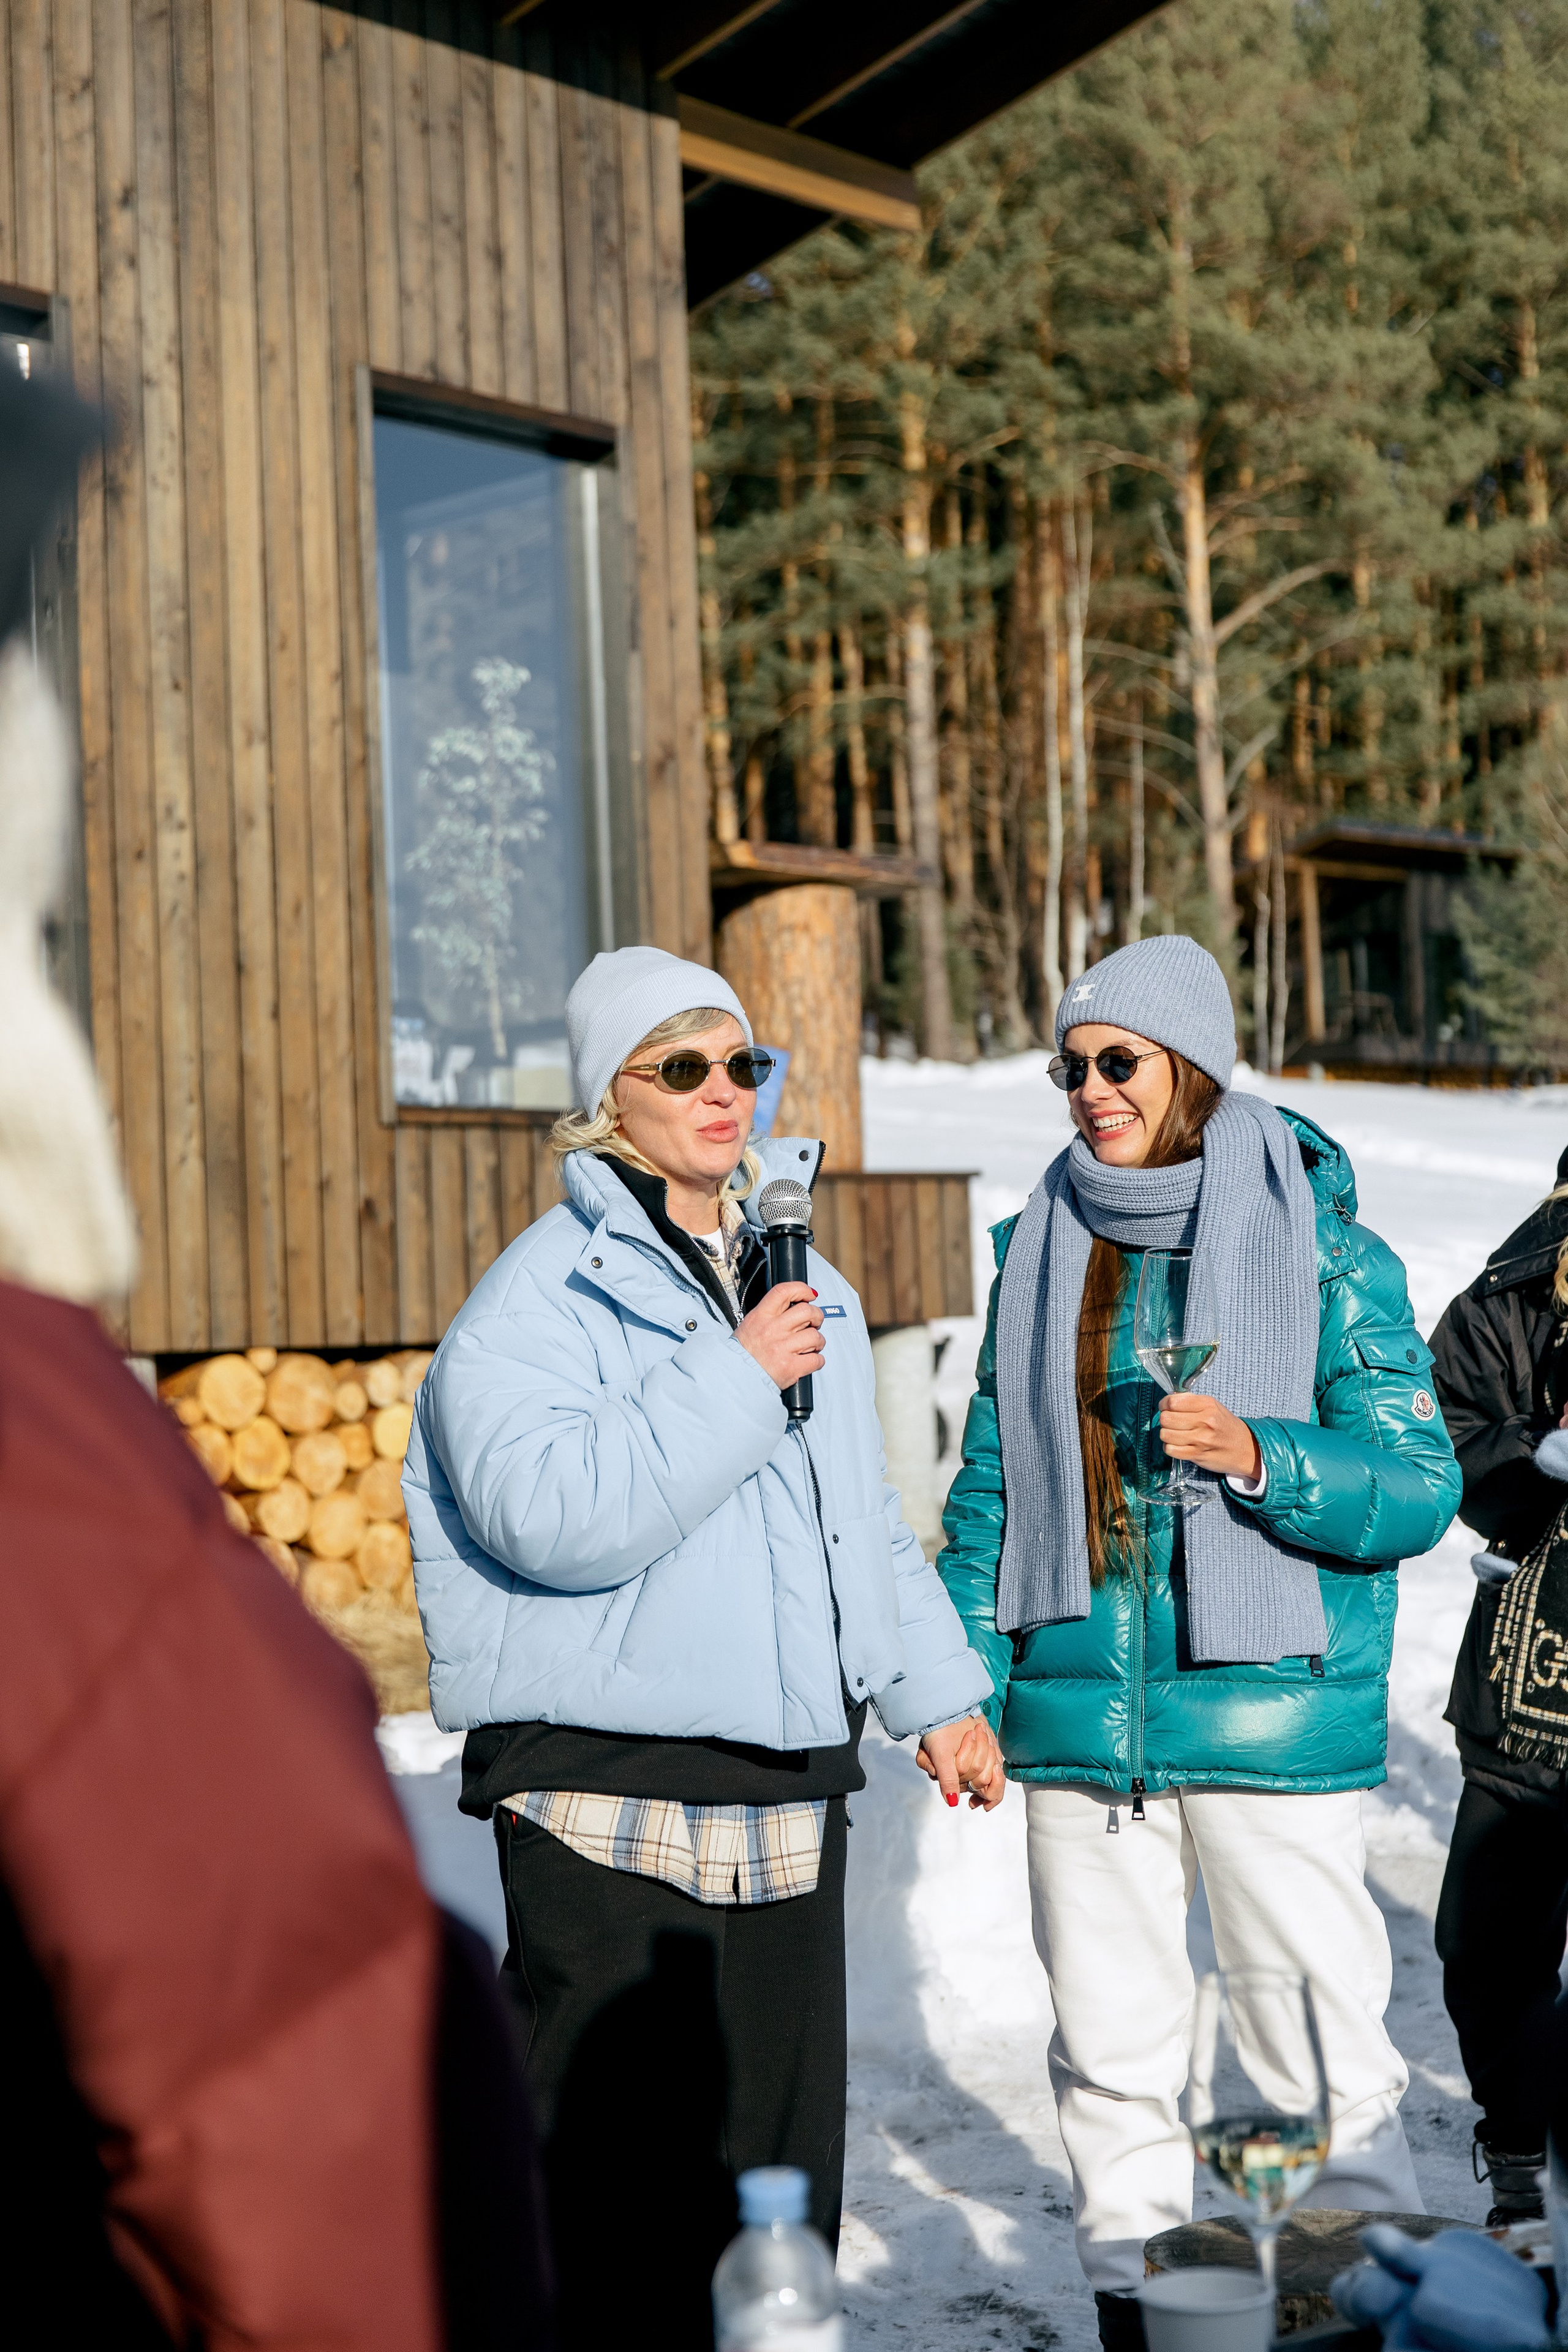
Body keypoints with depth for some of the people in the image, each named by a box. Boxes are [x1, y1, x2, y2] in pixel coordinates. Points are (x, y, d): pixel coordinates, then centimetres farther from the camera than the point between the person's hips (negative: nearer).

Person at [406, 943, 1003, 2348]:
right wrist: (734, 1382, -19)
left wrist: (935, 1692, 20)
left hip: (790, 1788, 7)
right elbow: (556, 1514, -24)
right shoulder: (542, 1294, -8)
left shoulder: (805, 1289, 16)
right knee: (609, 2161, -3)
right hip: (609, 1800, -7)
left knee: (783, 2159, 14)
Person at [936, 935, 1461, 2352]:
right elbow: (990, 1488, 13)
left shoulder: (1324, 1248, -2)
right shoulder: (1040, 1250, 9)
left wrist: (1260, 1460, -22)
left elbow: (1421, 1484, -6)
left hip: (1269, 1711, -3)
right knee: (1109, 2046, 12)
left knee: (1319, 2049, 1)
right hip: (1080, 1716, 4)